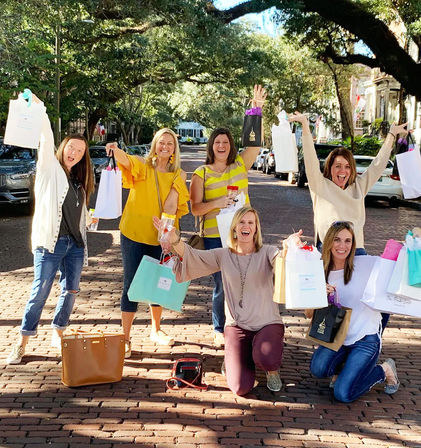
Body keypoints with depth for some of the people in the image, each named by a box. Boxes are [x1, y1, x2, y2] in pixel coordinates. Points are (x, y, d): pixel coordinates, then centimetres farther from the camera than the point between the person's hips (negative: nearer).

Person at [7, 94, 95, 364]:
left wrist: (91, 219, 7)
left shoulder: (79, 181, 16)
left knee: (70, 292, 8)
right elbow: (47, 142, -18)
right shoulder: (50, 169, 0)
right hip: (50, 242, -6)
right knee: (40, 293, -5)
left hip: (75, 244, 6)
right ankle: (22, 343, 4)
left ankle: (58, 334, 26)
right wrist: (39, 110, -30)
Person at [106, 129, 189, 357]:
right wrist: (116, 150, -47)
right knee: (132, 284, -4)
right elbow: (126, 160, -28)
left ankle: (156, 330, 34)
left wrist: (177, 182, -21)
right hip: (134, 235, -3)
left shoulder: (178, 175, 5)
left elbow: (171, 206, -5)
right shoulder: (142, 166, -3)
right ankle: (125, 337, 7)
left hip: (161, 237, 4)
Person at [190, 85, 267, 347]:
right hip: (214, 236, -2)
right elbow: (195, 208, -3)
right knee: (221, 286, 5)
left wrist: (257, 110, -15)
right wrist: (216, 203, -21)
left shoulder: (241, 165, 7)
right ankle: (219, 330, 22)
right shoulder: (201, 174, 2)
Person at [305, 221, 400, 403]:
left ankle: (385, 370, 13)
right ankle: (343, 366, 10)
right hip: (337, 338, 4)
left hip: (366, 338, -3)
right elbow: (309, 314, -1)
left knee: (343, 394, -15)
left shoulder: (367, 263, -8)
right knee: (318, 369, -27)